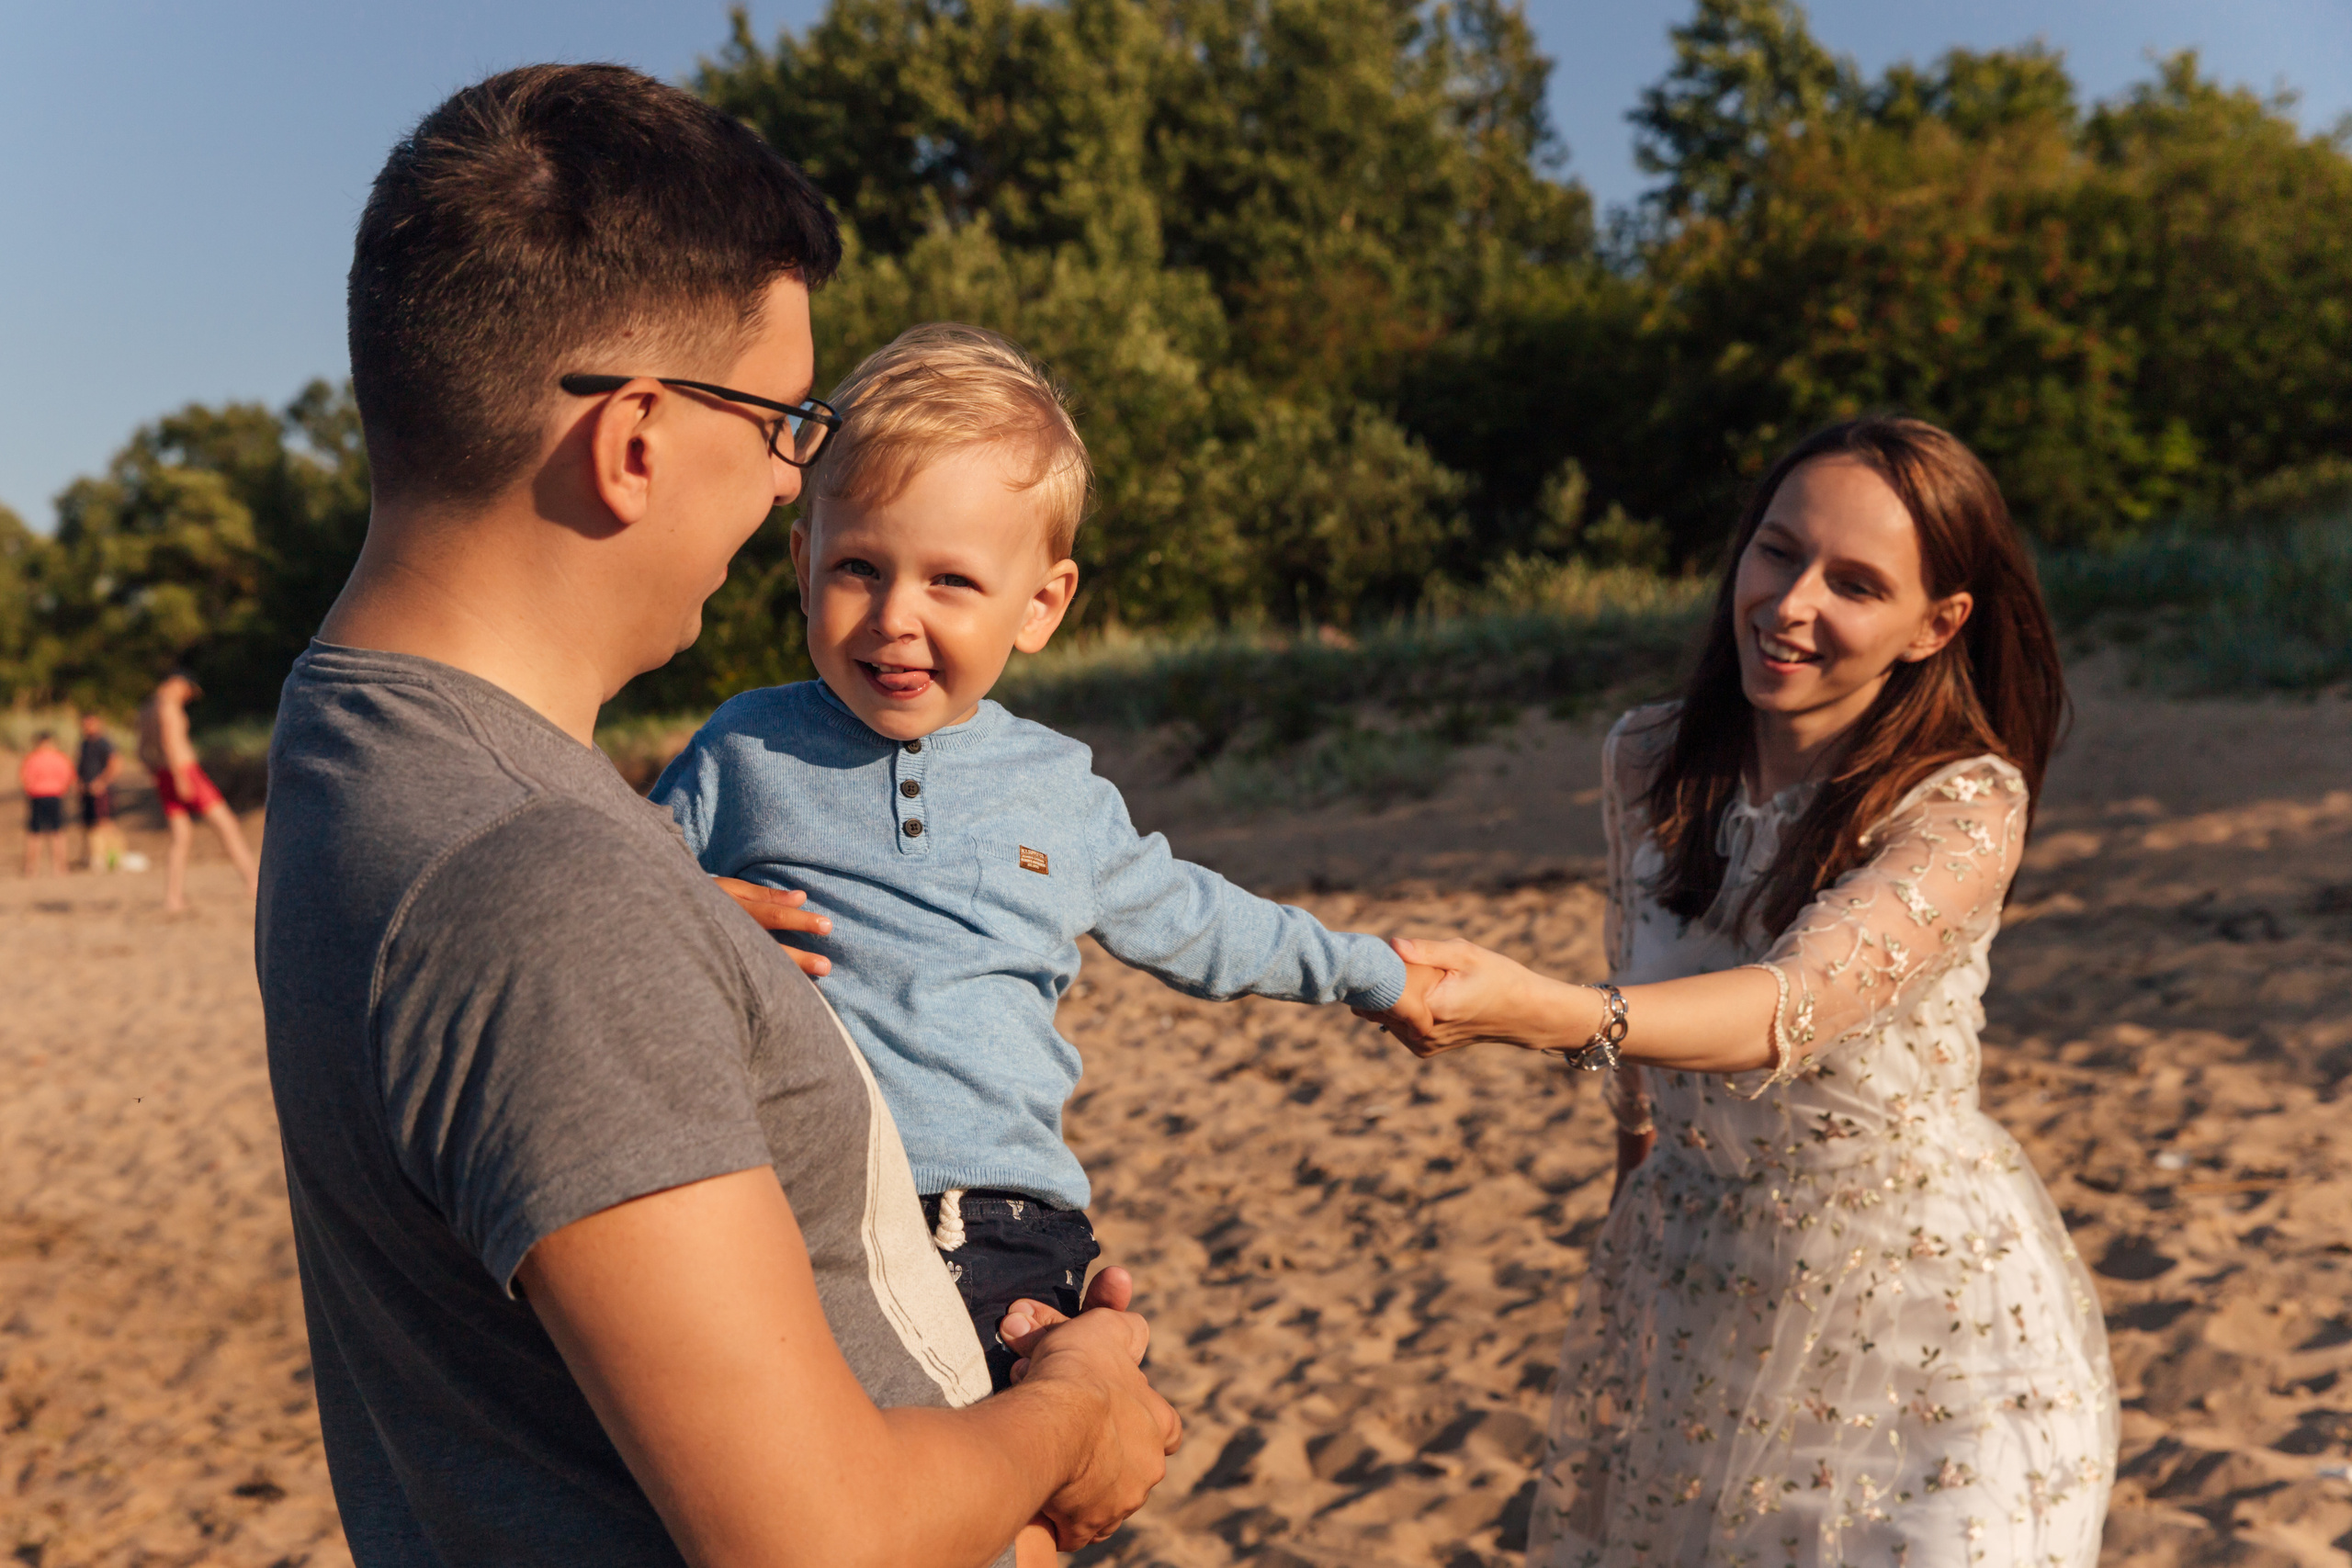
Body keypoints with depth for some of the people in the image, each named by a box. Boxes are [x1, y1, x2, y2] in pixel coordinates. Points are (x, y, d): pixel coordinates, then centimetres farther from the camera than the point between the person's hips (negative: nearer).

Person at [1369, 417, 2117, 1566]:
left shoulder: (1963, 805, -20)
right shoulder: (1647, 763, -6)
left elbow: (1800, 1005, -37)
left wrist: (1542, 1014, -52)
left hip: (1931, 1307, -4)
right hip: (1687, 1288, 4)